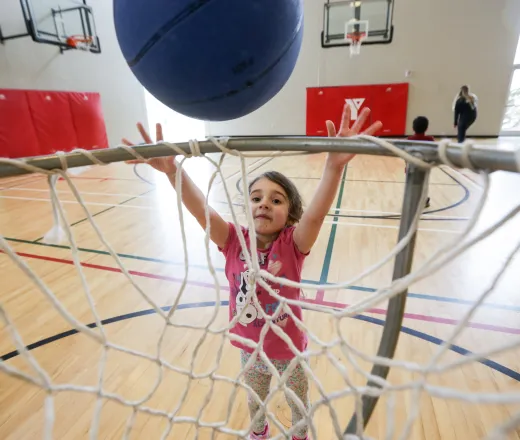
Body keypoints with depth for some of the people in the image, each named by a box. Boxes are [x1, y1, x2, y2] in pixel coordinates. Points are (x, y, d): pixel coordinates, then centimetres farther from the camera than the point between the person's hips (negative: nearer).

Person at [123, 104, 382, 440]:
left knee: (299, 404, 30)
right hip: (250, 350, 2)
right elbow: (202, 210, -35)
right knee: (256, 402, 33)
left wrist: (335, 166, -61)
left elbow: (316, 213, -45)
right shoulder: (235, 242, -21)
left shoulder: (293, 244, -26)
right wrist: (172, 170, -49)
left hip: (290, 350, -2)